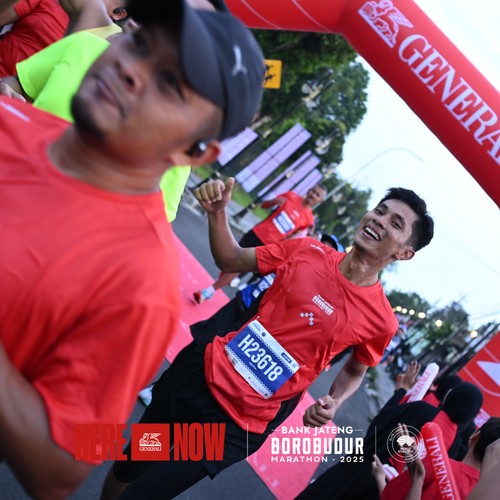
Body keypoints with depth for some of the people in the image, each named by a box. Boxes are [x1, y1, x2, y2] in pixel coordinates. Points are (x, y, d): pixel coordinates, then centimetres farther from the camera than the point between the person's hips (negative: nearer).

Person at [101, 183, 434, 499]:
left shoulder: (381, 320, -12)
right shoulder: (307, 250, -5)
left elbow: (354, 371, 8)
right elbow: (231, 260, 6)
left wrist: (333, 404, -12)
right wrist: (217, 213, -11)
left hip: (238, 423, -3)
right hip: (203, 371, 3)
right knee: (128, 465, 18)